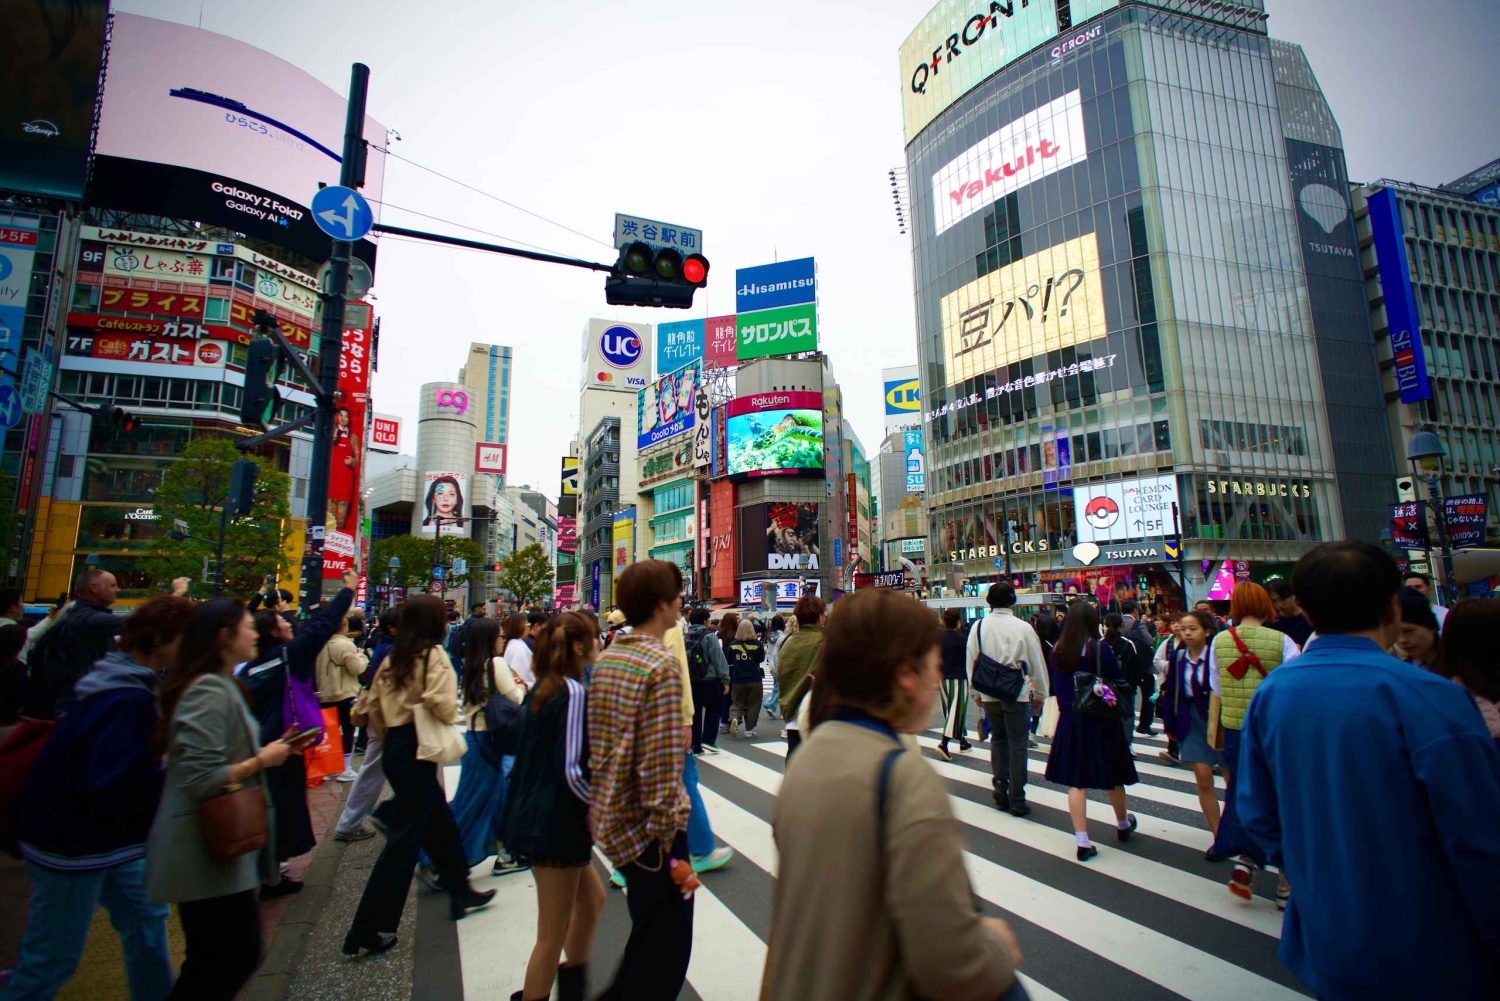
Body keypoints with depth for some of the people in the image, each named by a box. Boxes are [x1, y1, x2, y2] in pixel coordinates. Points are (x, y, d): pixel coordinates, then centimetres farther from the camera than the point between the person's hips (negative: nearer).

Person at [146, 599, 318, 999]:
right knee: (238, 956, 2)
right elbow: (199, 780, -27)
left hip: (217, 847, 10)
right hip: (208, 852, -10)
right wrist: (261, 761, -15)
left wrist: (269, 750, 6)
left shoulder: (219, 685, 11)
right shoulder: (209, 691, -22)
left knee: (210, 959, 20)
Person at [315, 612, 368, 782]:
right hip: (345, 695, -7)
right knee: (348, 731, 3)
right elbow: (356, 668, -16)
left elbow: (316, 669, 12)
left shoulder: (321, 644, 2)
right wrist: (361, 656, 1)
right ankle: (345, 769, 7)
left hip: (324, 696, 7)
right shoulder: (345, 644, -19)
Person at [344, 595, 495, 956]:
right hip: (418, 750, -9)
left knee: (439, 820, 20)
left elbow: (374, 703, 13)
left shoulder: (393, 658, 8)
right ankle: (368, 931, 8)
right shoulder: (434, 655, -14)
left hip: (395, 747, 9)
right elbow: (442, 705, -24)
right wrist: (452, 717, -2)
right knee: (404, 836, 1)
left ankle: (460, 891, 34)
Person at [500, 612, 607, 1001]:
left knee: (592, 900, 25)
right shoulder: (575, 693, -21)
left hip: (537, 814, 9)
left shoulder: (543, 689, 6)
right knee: (552, 935, 7)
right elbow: (572, 771, -25)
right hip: (556, 821, -9)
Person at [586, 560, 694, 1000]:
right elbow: (661, 761, -24)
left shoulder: (605, 659, 5)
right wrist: (668, 835, -17)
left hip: (611, 818, 9)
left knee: (648, 928, 27)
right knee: (666, 945, 9)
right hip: (648, 827, -9)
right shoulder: (661, 665, -21)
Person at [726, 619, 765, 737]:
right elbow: (761, 659, 5)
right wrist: (764, 650, 21)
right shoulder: (757, 644, -8)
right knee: (753, 705, 10)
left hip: (737, 680, 1)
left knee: (736, 702, 13)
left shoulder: (733, 645, -3)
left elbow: (729, 662, 6)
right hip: (754, 680, -1)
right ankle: (749, 729, 11)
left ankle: (734, 718, -15)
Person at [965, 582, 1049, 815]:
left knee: (998, 739, 19)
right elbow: (1037, 663, -2)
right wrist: (1040, 693, 12)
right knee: (1017, 744, 5)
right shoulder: (1023, 627, -10)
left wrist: (975, 691, 14)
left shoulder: (979, 627, -4)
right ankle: (1017, 799, 10)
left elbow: (970, 661, 2)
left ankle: (1000, 790, 20)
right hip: (1017, 694, -2)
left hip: (989, 694, 3)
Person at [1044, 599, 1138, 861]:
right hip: (1100, 721, -2)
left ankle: (1083, 842, 8)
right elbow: (1119, 682, -9)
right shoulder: (1100, 648, -15)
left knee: (1076, 781, 7)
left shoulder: (1058, 650, -3)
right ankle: (1123, 825, 42)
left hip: (1069, 720, 2)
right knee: (1112, 776, 19)